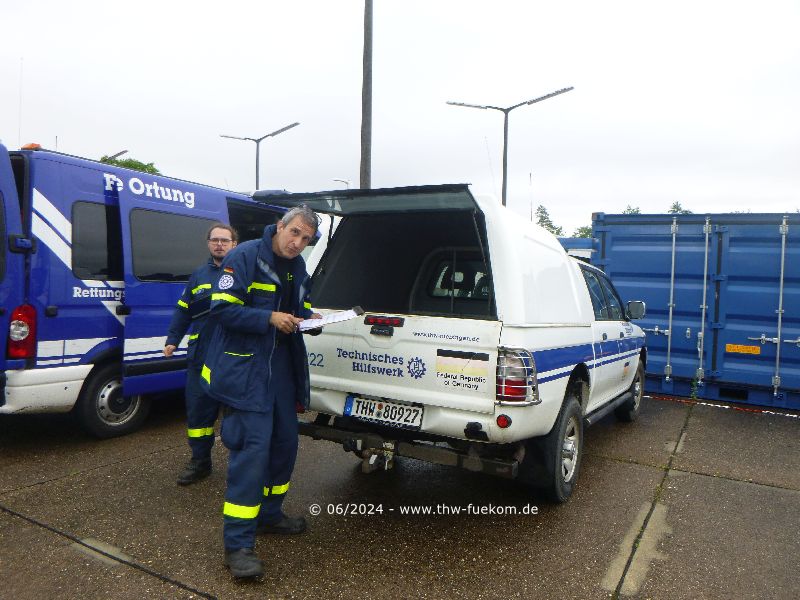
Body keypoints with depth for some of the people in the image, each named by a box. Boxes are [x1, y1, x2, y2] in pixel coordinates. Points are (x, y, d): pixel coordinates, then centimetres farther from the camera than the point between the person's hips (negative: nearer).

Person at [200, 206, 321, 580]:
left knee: (284, 443, 15)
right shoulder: (245, 257, -13)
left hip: (282, 366, 8)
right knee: (252, 448, -12)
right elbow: (221, 308, -18)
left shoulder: (297, 268, 11)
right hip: (245, 368, -8)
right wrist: (269, 318, -24)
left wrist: (308, 317, -1)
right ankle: (238, 544, -2)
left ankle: (269, 515, 35)